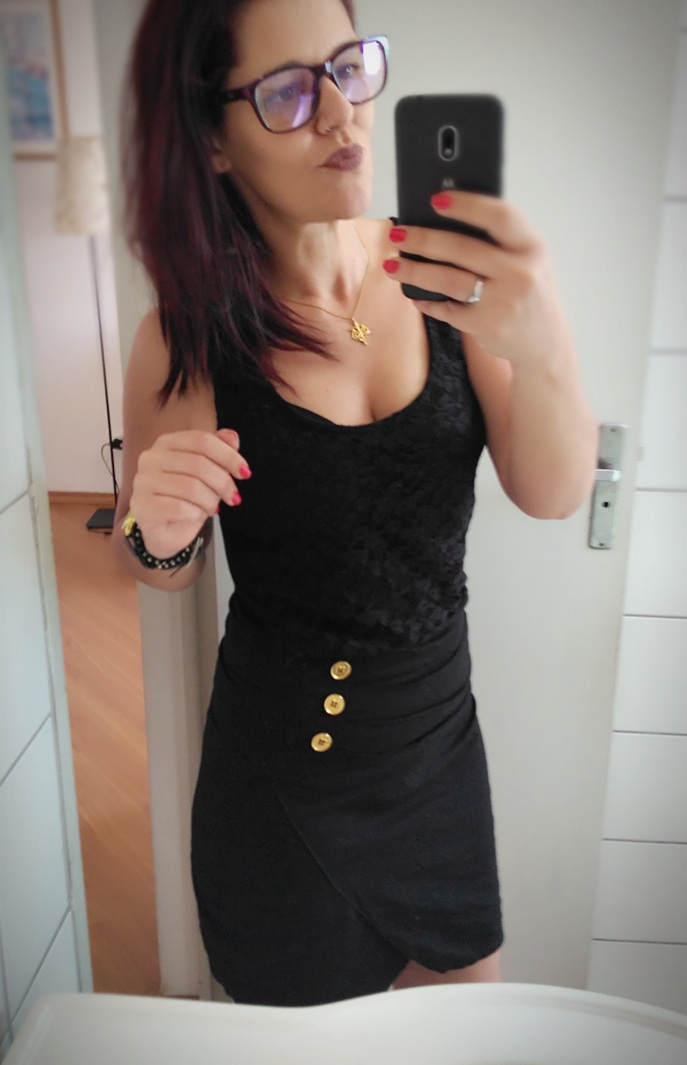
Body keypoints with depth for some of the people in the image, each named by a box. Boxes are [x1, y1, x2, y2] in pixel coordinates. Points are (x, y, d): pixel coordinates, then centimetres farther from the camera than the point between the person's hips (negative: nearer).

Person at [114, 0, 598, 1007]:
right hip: (282, 762, -2)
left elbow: (553, 496, -13)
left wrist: (540, 346, -33)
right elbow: (162, 570, -2)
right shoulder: (190, 337, -16)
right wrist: (158, 533, -26)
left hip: (438, 728, 3)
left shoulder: (440, 272, -10)